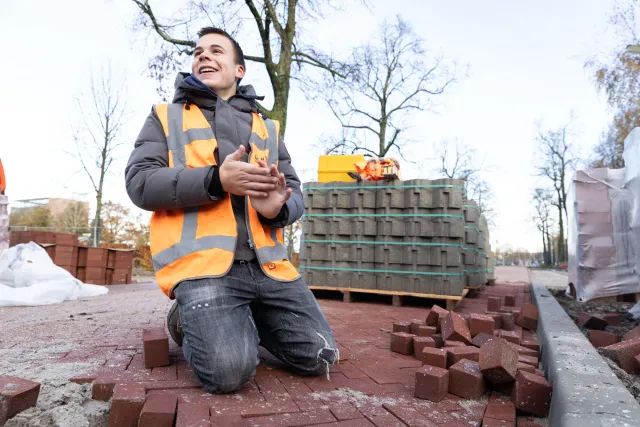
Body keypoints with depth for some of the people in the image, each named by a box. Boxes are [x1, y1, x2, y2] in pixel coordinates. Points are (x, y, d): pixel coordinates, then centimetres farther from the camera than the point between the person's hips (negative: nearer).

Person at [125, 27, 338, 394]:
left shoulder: (267, 127, 20)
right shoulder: (166, 116, 13)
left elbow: (295, 194, 13)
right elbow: (140, 183, -2)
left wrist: (278, 208, -13)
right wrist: (217, 180, -16)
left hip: (267, 263, 4)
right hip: (203, 262, -3)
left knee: (320, 358, 0)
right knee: (230, 370, -23)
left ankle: (242, 321, 22)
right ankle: (190, 322, 10)